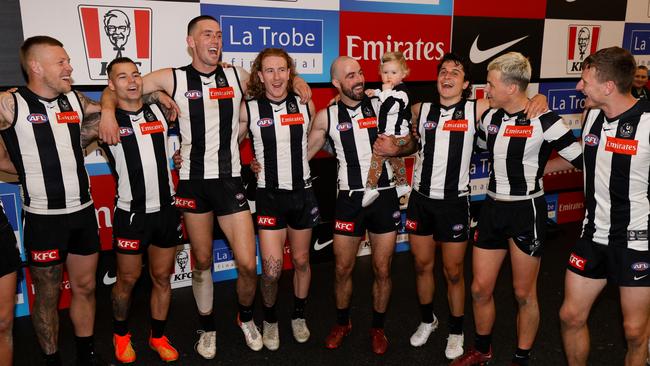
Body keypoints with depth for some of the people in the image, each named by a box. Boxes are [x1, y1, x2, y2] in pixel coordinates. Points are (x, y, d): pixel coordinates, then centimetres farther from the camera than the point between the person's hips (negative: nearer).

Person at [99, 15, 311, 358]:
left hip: (230, 180, 1)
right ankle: (207, 328, 33)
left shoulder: (237, 76, 5)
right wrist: (108, 110, -14)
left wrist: (294, 79, 3)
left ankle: (246, 317, 28)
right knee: (202, 262, 12)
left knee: (248, 264, -3)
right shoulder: (173, 78, 0)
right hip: (193, 182, 0)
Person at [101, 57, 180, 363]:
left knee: (162, 277, 12)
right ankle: (120, 334, 34)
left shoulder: (158, 112, 4)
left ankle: (158, 336, 30)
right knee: (128, 279, 10)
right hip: (131, 214, -3)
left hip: (166, 209, 3)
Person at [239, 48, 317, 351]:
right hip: (269, 195, -2)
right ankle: (270, 320, 22)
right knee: (272, 268, -6)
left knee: (301, 260, 14)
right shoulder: (249, 109, -6)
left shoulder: (305, 105, 0)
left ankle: (298, 316, 36)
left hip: (302, 192, 2)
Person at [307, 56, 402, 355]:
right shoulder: (327, 116, 1)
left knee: (382, 269, 8)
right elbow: (304, 152, 8)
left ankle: (378, 328, 30)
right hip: (350, 198, 0)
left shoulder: (382, 106, 0)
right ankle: (342, 323, 34)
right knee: (343, 268, 9)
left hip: (384, 196, 0)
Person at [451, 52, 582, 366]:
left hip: (526, 212, -5)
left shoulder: (543, 121, -14)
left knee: (524, 293, 10)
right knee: (480, 289, 11)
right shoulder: (490, 117, 4)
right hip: (493, 208, 6)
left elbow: (582, 159, -12)